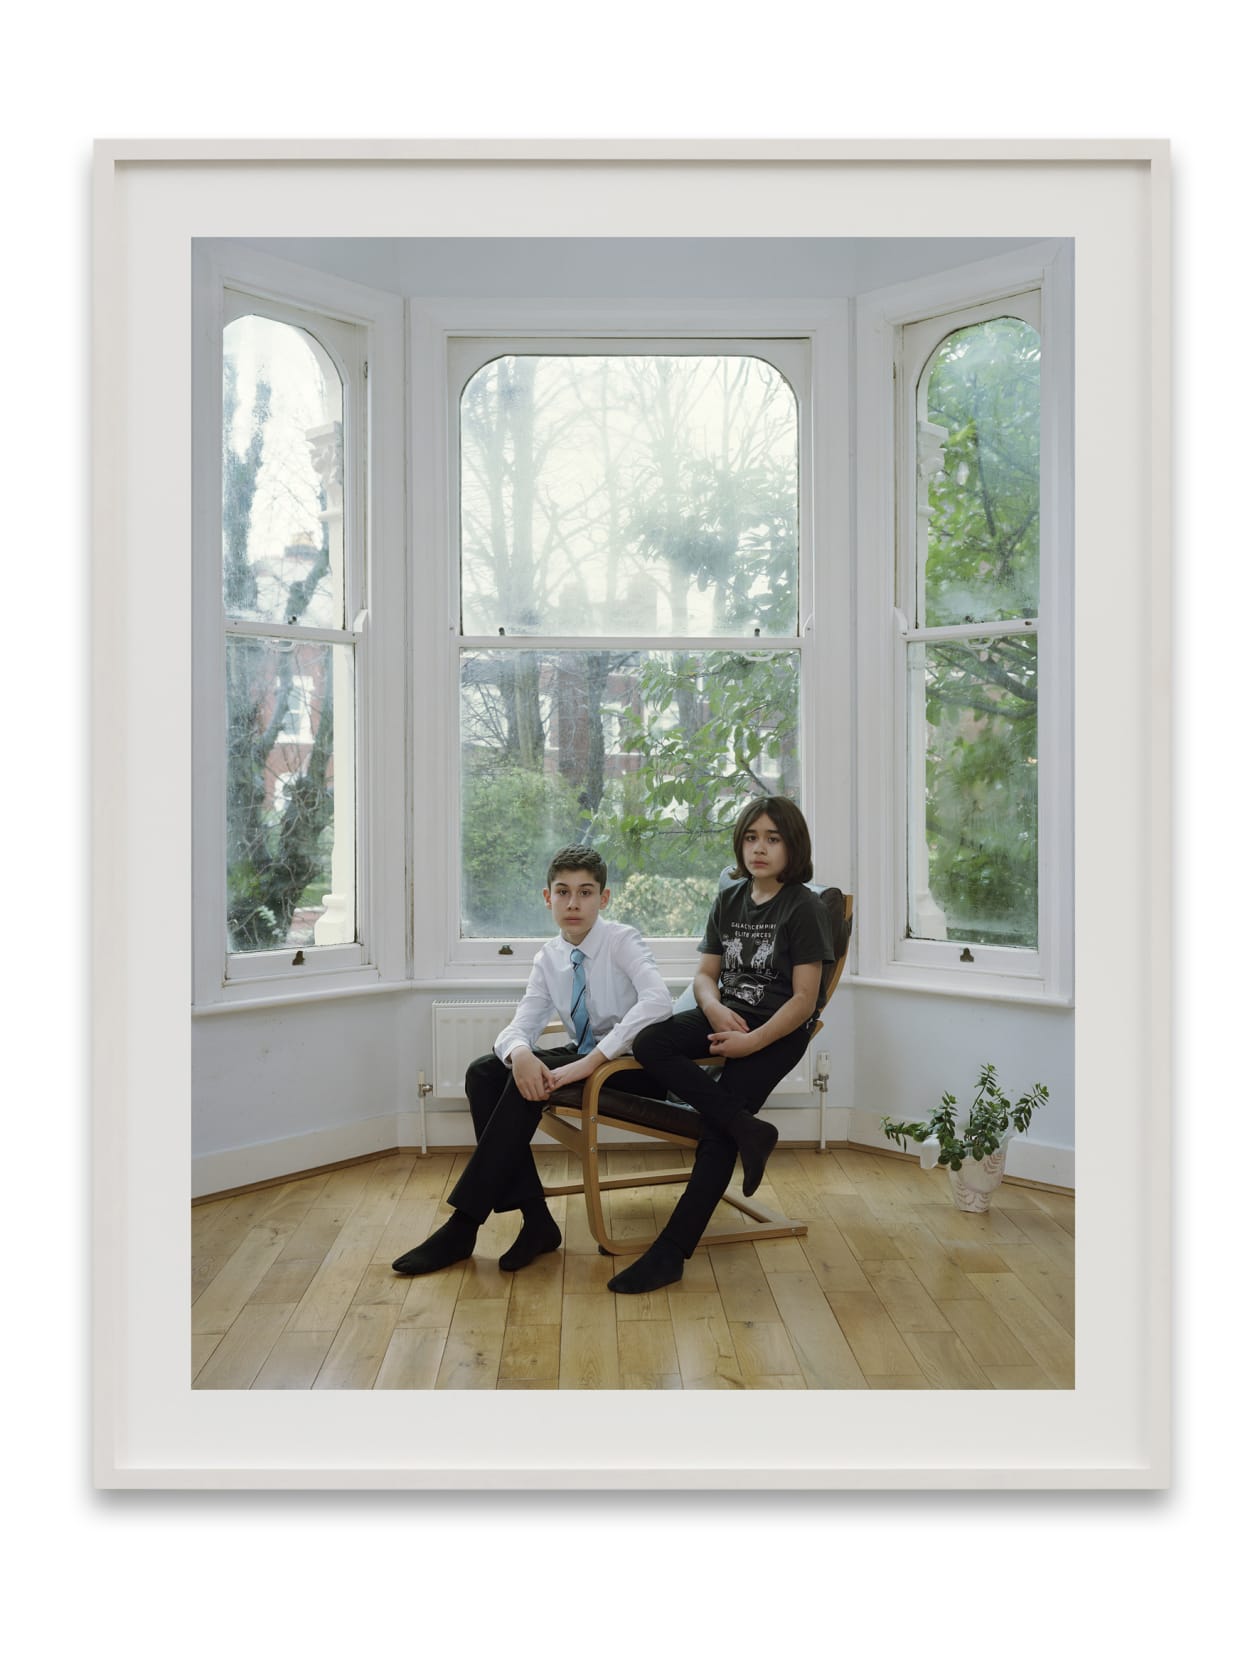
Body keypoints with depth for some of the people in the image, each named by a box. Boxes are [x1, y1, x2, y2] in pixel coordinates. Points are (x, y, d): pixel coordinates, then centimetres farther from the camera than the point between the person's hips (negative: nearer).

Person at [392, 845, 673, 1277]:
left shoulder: (622, 940, -12)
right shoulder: (549, 957, 6)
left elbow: (657, 1000, -30)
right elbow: (520, 1026, -1)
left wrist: (591, 1061, -36)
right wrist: (519, 1053, -27)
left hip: (636, 1067, -7)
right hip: (583, 1060, 7)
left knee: (533, 1077, -28)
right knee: (484, 1072, -13)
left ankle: (463, 1226, -22)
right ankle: (534, 1219, -16)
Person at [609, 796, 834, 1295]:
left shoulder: (804, 907, -5)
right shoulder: (728, 901, 13)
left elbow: (804, 999, -10)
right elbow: (705, 975, 14)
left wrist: (753, 1041, -22)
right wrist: (716, 1010, -10)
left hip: (778, 1030, -6)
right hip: (726, 1017, 6)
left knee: (716, 1130, -20)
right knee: (649, 1043, -23)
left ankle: (670, 1252, -14)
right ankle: (747, 1129, -24)